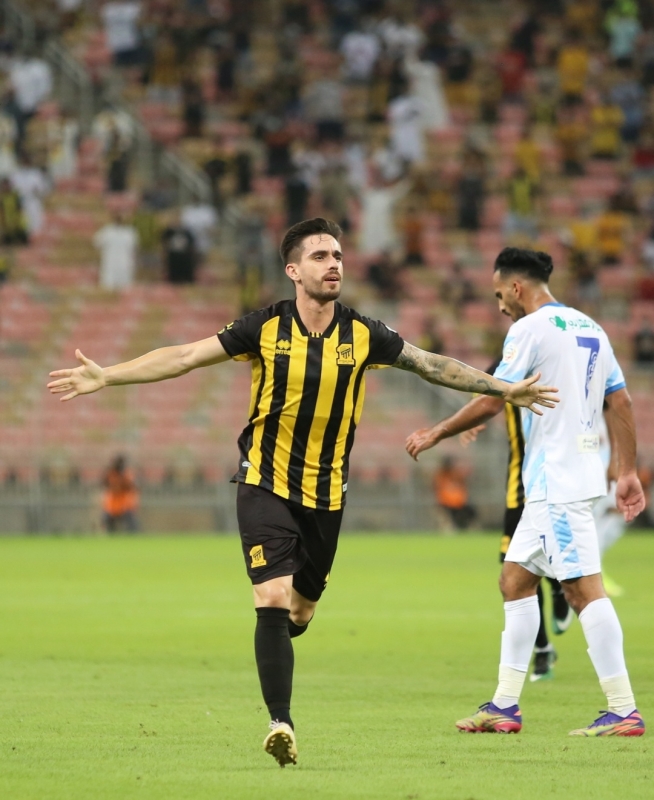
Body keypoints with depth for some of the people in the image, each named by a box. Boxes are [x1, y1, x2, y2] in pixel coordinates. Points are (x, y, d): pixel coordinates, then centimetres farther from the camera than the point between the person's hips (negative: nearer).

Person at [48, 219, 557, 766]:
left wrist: (505, 390, 7)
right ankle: (280, 723, -16)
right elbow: (186, 357, -7)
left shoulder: (362, 334, -4)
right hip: (265, 484, -3)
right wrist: (106, 377, -13)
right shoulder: (266, 328, -9)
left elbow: (432, 365, 7)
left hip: (326, 493, 3)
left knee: (300, 611, 9)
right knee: (274, 599, -17)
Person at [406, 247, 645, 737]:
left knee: (583, 586, -12)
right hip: (551, 485, 10)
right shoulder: (589, 329, 16)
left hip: (558, 483, -10)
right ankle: (505, 706, 15)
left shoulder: (531, 329, -9)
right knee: (515, 580, 14)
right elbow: (621, 404, 14)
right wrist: (628, 472, 15)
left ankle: (623, 712, -15)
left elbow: (492, 402, -11)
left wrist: (437, 435, 2)